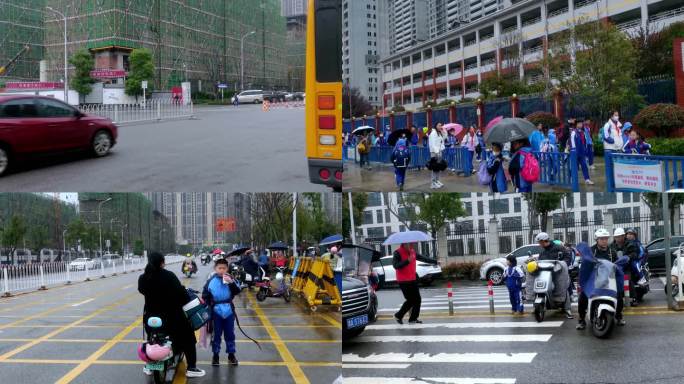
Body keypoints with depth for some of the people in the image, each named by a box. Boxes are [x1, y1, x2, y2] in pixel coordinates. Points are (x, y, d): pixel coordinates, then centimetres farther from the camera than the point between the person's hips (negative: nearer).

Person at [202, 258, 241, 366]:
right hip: (216, 311, -1)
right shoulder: (211, 280, -3)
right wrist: (207, 306, -3)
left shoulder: (230, 278, -2)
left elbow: (237, 291, -9)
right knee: (216, 334, 8)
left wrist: (231, 282, -23)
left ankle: (231, 354, 19)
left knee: (230, 333, 9)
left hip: (229, 311, 1)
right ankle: (215, 355, 18)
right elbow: (205, 295, 4)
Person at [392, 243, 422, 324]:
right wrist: (407, 261, -35)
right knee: (411, 300, -8)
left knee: (417, 299, 4)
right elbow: (395, 265, -26)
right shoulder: (398, 253, -14)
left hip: (412, 280, 8)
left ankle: (413, 318, 15)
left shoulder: (412, 251, 8)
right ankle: (398, 316, 11)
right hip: (403, 281, -7)